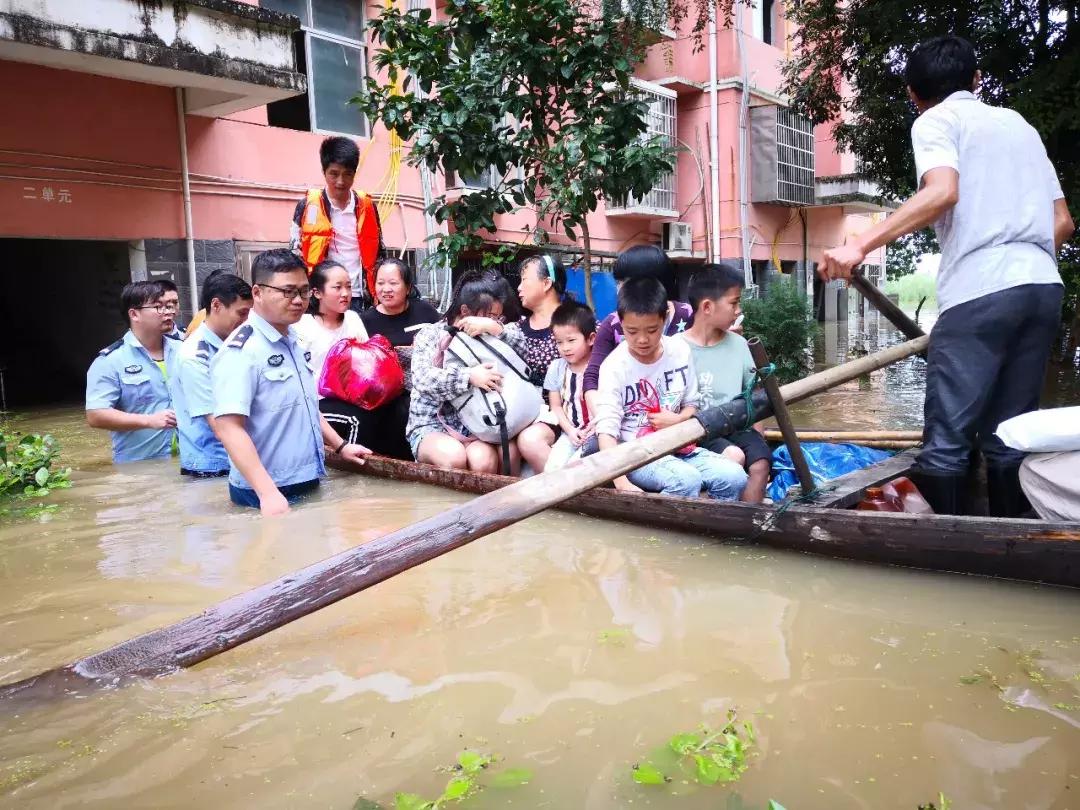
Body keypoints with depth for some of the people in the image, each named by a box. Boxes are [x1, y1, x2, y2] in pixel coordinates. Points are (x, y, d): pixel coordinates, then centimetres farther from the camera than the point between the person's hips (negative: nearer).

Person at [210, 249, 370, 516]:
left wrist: (339, 446, 22)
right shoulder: (241, 351, -17)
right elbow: (229, 426, -24)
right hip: (268, 496, -8)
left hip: (307, 486, 8)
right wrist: (268, 493, -29)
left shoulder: (293, 342, 10)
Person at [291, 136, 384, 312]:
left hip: (357, 295, 2)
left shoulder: (366, 206, 5)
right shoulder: (308, 206, -2)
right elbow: (295, 250, 4)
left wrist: (377, 294, 7)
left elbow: (376, 250, 13)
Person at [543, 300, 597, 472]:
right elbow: (556, 406, 8)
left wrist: (593, 430, -16)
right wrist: (570, 431, -5)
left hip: (595, 433, -4)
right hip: (570, 433, 4)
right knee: (551, 469, -15)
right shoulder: (556, 368, 5)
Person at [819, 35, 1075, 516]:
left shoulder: (934, 121, 6)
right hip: (1043, 287, 7)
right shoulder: (1019, 124, 25)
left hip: (980, 293, -7)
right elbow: (1062, 221, 21)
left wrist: (861, 245, -19)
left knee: (946, 438, -5)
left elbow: (943, 192, -16)